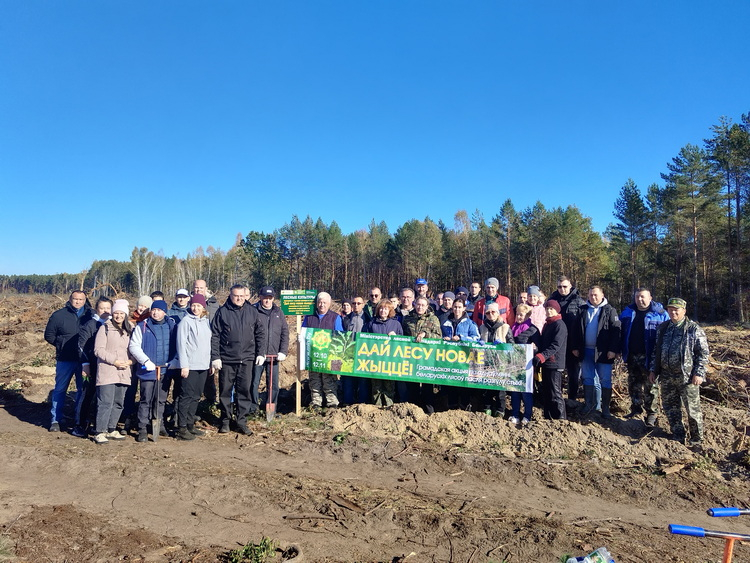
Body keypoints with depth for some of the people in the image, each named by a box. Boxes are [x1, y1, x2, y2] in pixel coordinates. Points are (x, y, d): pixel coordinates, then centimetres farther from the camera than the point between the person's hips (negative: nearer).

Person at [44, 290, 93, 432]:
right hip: (65, 360, 0)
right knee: (60, 389, 7)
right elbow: (49, 335, 9)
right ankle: (55, 420, 16)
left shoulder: (91, 315, 2)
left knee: (83, 390, 8)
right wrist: (62, 343, -2)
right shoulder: (59, 315, 2)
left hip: (84, 360, 1)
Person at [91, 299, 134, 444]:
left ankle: (111, 430, 22)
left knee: (119, 403, 11)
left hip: (123, 372, 5)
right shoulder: (105, 328, -2)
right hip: (107, 371, -5)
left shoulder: (130, 330, 13)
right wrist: (114, 361, -15)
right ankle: (99, 432, -1)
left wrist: (130, 361, -5)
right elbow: (98, 349, -7)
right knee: (106, 402, -9)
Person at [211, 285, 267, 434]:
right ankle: (225, 420, 22)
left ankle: (242, 422, 13)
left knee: (245, 390, 4)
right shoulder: (222, 312, -1)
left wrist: (260, 353, 3)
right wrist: (215, 357, -6)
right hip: (226, 359, -1)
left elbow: (260, 333, 9)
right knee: (225, 390, 8)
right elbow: (214, 336, -1)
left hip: (247, 359, 1)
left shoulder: (252, 311, 5)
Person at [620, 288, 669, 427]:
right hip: (632, 356, 5)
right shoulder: (628, 312, 7)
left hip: (649, 357, -5)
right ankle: (636, 408, 29)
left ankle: (651, 413, 11)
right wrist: (622, 350, 9)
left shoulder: (660, 314, -6)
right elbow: (621, 332, 15)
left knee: (650, 386, 1)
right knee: (634, 384, 15)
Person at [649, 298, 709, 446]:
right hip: (666, 376, 5)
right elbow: (656, 350, 17)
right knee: (670, 408, 12)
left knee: (692, 409, 3)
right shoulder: (662, 328, 11)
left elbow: (703, 353, -5)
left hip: (687, 377, -5)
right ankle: (678, 437, 26)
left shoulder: (694, 329, -4)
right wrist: (653, 370, 12)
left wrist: (699, 373, -12)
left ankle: (697, 440, 18)